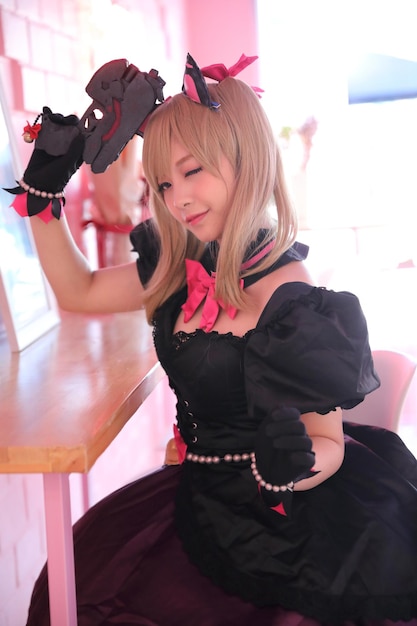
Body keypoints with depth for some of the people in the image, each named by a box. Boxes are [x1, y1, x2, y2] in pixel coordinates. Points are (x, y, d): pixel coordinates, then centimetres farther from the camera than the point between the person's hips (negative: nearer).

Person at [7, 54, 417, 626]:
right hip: (201, 493, 7)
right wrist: (44, 188, 4)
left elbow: (329, 444, -16)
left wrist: (290, 465, -38)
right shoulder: (180, 268, -1)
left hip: (267, 528, -7)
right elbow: (78, 291, 11)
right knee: (75, 579, 9)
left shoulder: (295, 304, -24)